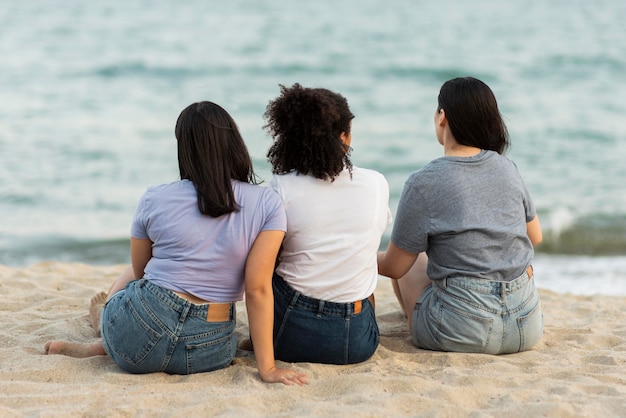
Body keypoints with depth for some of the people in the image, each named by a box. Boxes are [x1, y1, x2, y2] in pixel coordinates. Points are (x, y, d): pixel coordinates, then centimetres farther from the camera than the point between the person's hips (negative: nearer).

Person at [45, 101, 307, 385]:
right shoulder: (267, 205, -8)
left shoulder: (155, 199, -3)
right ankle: (103, 346, 21)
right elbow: (258, 289, -13)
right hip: (208, 354, 1)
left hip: (138, 338, 0)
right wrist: (268, 368, -10)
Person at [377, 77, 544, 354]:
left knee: (411, 261, 24)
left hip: (462, 334, -4)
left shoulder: (424, 183, -12)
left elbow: (394, 267, -4)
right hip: (527, 328, 5)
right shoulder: (508, 170, 3)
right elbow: (535, 236, 18)